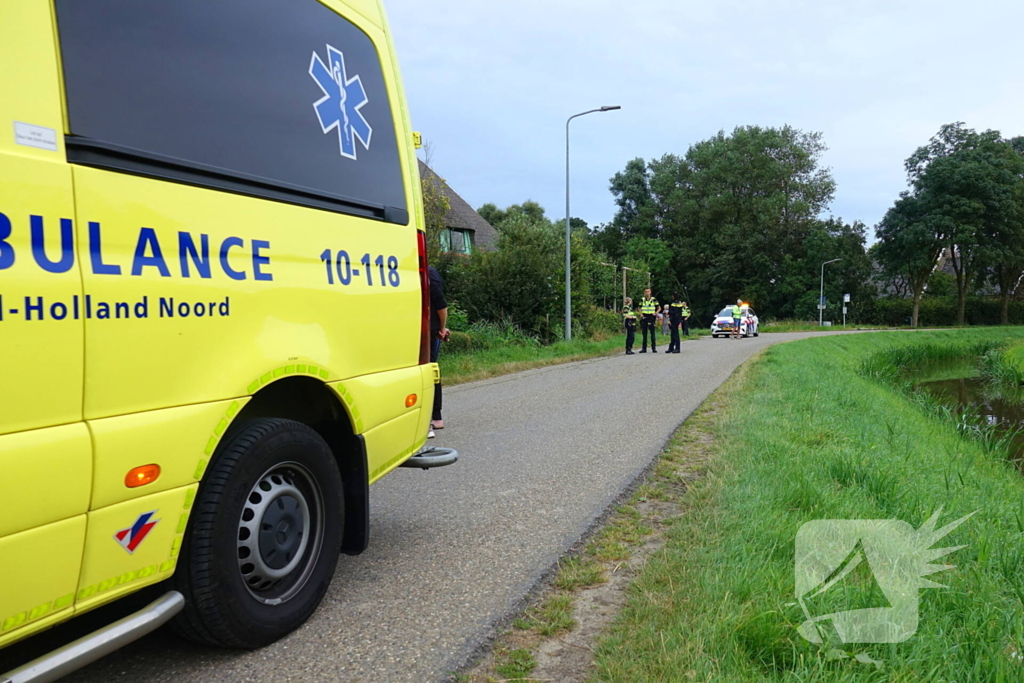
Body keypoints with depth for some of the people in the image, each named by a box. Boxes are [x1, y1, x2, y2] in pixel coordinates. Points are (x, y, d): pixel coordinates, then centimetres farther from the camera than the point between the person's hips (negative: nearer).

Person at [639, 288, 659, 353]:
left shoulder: (654, 300, -1)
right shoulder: (642, 300, 7)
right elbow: (639, 308, 18)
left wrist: (656, 313, -10)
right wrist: (641, 314, 2)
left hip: (651, 318, -3)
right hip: (644, 318, 3)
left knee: (652, 333, -1)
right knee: (644, 333, 5)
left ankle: (654, 348, 5)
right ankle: (644, 348, 10)